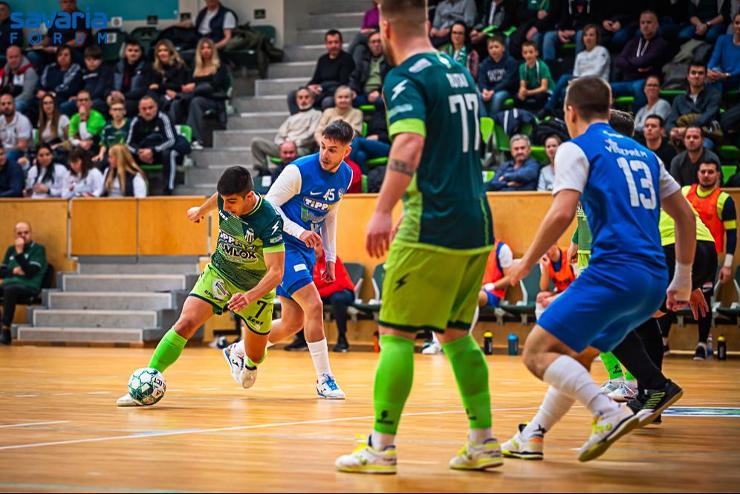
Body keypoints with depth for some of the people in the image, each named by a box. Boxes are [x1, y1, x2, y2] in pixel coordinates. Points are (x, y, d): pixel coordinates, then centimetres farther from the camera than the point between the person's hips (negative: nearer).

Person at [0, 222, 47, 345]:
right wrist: (13, 271, -5)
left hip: (28, 286, -6)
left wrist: (19, 252, -12)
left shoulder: (38, 249, 3)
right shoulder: (11, 249, 20)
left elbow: (30, 271, -10)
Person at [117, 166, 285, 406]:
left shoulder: (270, 221, -33)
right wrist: (202, 210, 30)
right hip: (219, 274, 2)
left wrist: (249, 297, -50)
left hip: (256, 287, -2)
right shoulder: (227, 199, -18)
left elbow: (276, 272, -34)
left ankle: (246, 361, 53)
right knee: (186, 323, -22)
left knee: (255, 356, 15)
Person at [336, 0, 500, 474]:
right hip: (477, 224, 8)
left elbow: (410, 143, -26)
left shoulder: (406, 78, -9)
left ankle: (381, 447, -1)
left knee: (396, 333, 0)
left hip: (433, 226, -8)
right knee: (457, 334, 16)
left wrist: (383, 211, -32)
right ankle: (483, 441, 12)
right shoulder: (459, 72, 15)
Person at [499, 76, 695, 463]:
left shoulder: (576, 149, 2)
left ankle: (609, 413, -24)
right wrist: (682, 280, 31)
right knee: (576, 357, 24)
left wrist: (527, 262, -1)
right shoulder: (643, 154, 23)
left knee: (538, 353, -7)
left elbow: (562, 213, -13)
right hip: (653, 282, 8)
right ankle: (532, 437, 26)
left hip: (614, 270, -8)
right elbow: (685, 216, 25)